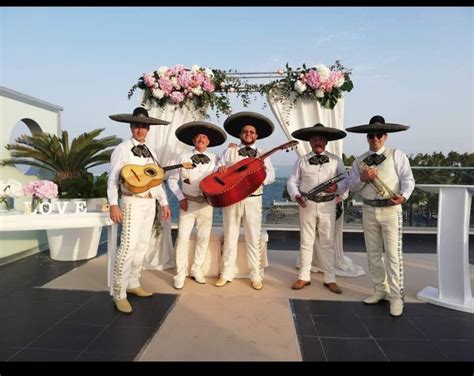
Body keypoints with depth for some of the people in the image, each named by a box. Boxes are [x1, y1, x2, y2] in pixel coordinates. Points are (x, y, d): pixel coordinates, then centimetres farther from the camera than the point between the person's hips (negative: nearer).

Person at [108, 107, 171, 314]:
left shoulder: (149, 152, 16)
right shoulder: (122, 149, -3)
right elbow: (113, 178, -10)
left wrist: (164, 203, 13)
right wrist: (113, 204, -20)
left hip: (150, 202, 7)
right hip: (132, 202, -7)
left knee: (142, 246, 12)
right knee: (128, 246, -13)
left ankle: (133, 284, 26)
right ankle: (119, 293, -2)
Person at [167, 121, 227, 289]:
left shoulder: (214, 159, 3)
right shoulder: (184, 157, -1)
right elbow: (172, 179, 1)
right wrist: (181, 198, -6)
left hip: (206, 203, 2)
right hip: (188, 202, -2)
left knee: (203, 237, 9)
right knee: (183, 237, -3)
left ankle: (196, 269, 25)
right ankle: (180, 273, 10)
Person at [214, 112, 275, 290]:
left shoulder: (262, 155, 9)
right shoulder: (229, 152, 10)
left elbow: (271, 176, 1)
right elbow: (217, 172, 9)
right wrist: (220, 169, -14)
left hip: (253, 199, 0)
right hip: (231, 198, 1)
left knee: (253, 238, 4)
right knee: (230, 236, 8)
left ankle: (256, 276, 15)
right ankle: (227, 274, 19)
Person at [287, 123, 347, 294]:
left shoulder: (335, 160, 4)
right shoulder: (302, 160, 3)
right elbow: (292, 181, 1)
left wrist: (337, 187, -18)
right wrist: (296, 195, -16)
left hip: (327, 205, 0)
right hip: (307, 204, 0)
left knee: (328, 242, 7)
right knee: (306, 241, 8)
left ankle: (330, 279, 19)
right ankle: (304, 277, 20)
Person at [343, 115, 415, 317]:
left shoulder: (396, 155, -1)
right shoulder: (359, 161, 9)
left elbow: (408, 178, -7)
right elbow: (350, 185, 5)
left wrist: (403, 196, -25)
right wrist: (362, 178, -15)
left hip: (390, 209, -4)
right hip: (369, 210, 4)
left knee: (393, 253, -4)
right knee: (373, 253, 11)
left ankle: (396, 296, 7)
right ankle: (380, 290, 26)